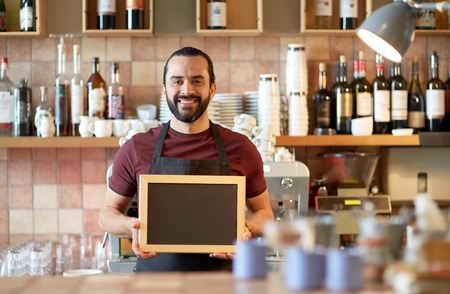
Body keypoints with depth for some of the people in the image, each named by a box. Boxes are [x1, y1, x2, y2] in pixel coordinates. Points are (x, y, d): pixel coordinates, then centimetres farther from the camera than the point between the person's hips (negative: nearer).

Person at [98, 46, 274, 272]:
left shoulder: (240, 149, 4)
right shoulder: (136, 149, 3)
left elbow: (264, 213, 14)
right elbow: (108, 212, 12)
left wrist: (246, 228, -9)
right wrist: (132, 226, -11)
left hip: (220, 281, 1)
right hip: (154, 277, -1)